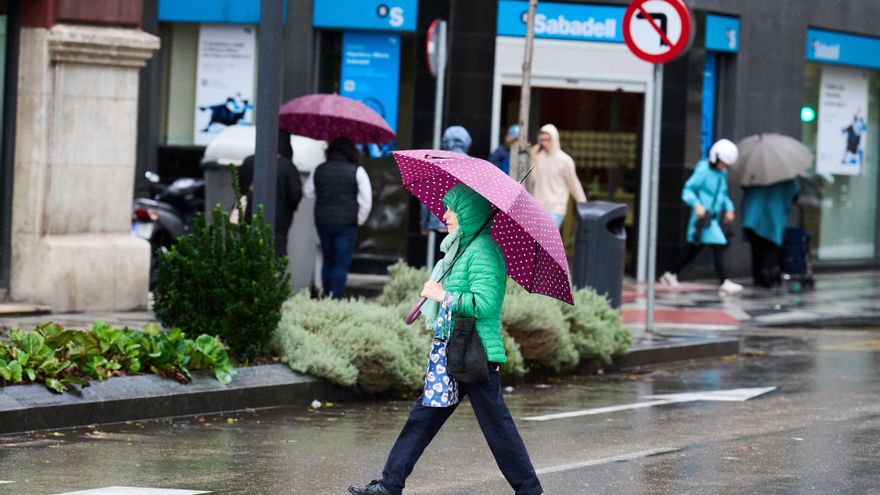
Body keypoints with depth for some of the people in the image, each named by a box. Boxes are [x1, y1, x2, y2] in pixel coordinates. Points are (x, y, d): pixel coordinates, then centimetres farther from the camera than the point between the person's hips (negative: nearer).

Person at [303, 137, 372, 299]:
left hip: (323, 223, 4)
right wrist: (359, 220, 4)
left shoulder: (319, 170, 4)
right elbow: (366, 200, -8)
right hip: (347, 224, -3)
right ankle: (336, 298, -7)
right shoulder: (357, 171, -6)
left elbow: (309, 193, 14)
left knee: (328, 261, 15)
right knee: (342, 264, -1)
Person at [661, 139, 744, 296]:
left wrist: (729, 208, 10)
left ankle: (671, 276, 28)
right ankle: (724, 283, -19)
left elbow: (723, 194, 25)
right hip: (702, 217, -9)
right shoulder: (703, 171, -13)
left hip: (712, 217, 9)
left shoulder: (722, 173, 13)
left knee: (695, 248, 16)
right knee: (718, 246, -16)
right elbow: (687, 191, -15)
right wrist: (697, 204, -31)